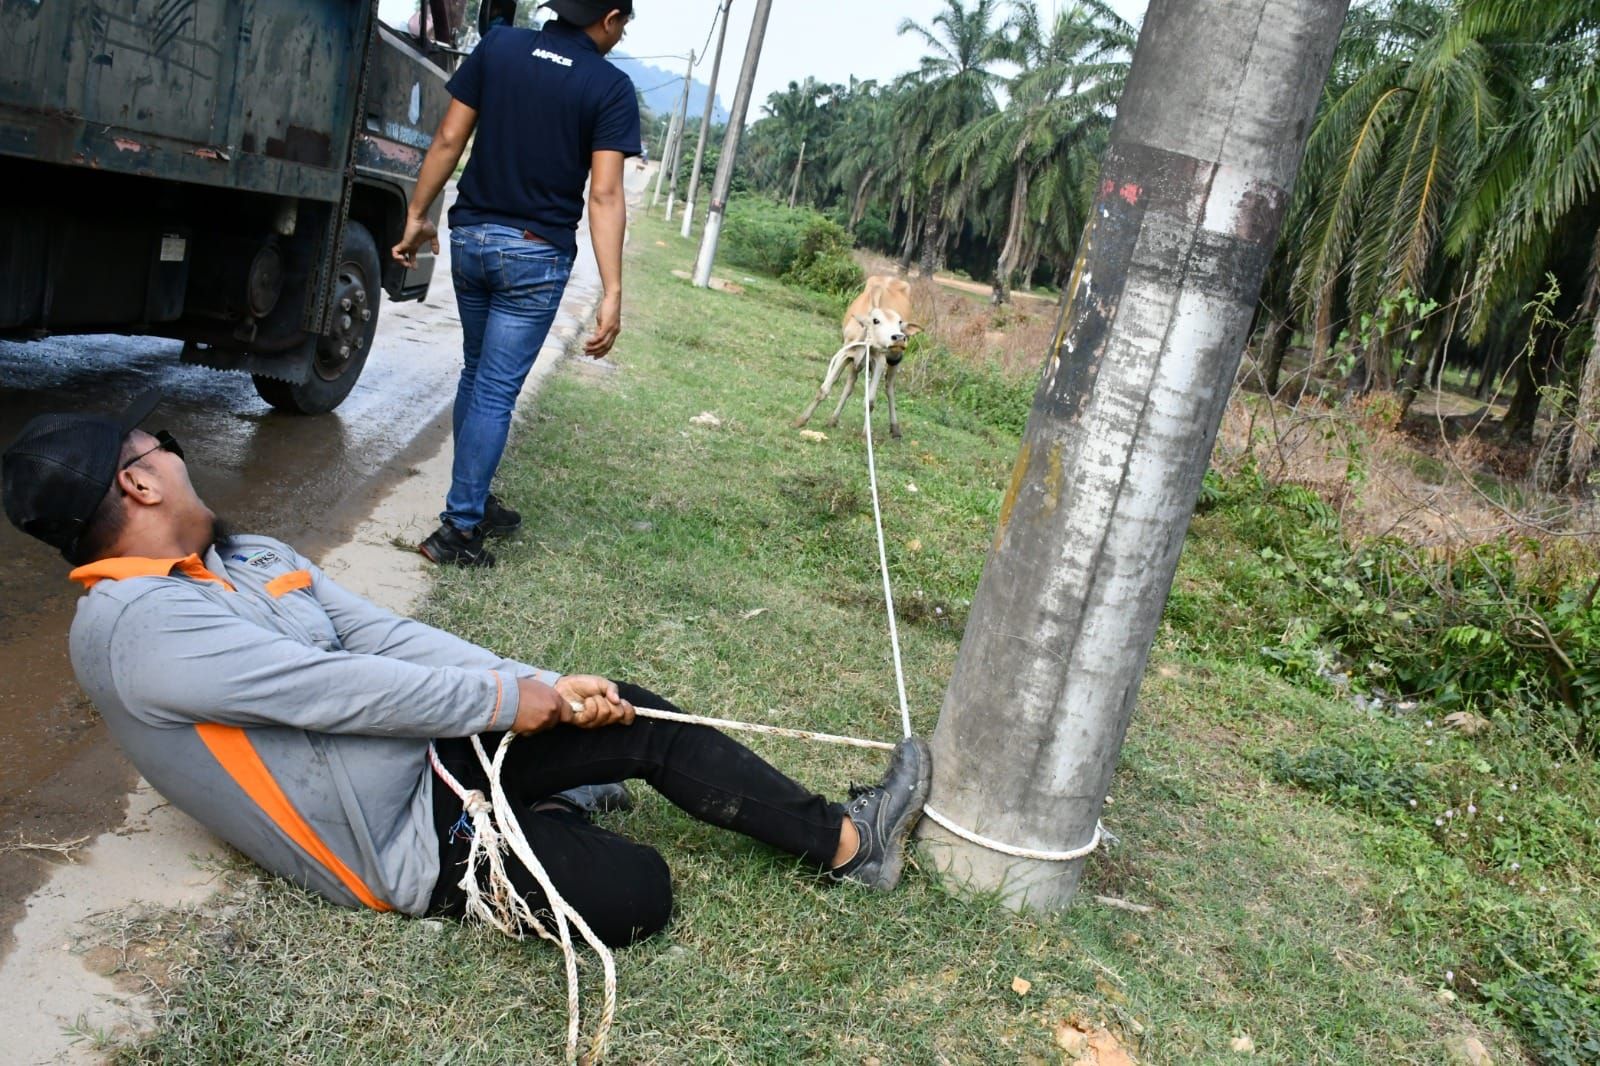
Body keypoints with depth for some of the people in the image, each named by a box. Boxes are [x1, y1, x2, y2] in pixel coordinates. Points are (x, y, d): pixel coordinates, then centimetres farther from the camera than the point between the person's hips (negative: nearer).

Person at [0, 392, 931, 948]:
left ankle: (844, 841, 9)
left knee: (642, 724, -4)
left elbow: (387, 635, 1)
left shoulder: (251, 560, 8)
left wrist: (546, 684, -8)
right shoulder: (139, 627, -20)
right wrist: (506, 700, -15)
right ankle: (532, 828, 15)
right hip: (402, 845, -8)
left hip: (426, 746, 9)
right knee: (636, 893, -18)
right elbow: (335, 688, -25)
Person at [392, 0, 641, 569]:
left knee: (475, 376, 20)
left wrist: (417, 215, 11)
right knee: (496, 392, 0)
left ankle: (474, 501, 30)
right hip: (535, 254, -4)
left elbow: (447, 141, 2)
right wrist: (611, 294, -17)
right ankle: (458, 528, 3)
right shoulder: (610, 87, -8)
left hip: (470, 238, 5)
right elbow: (605, 195, -16)